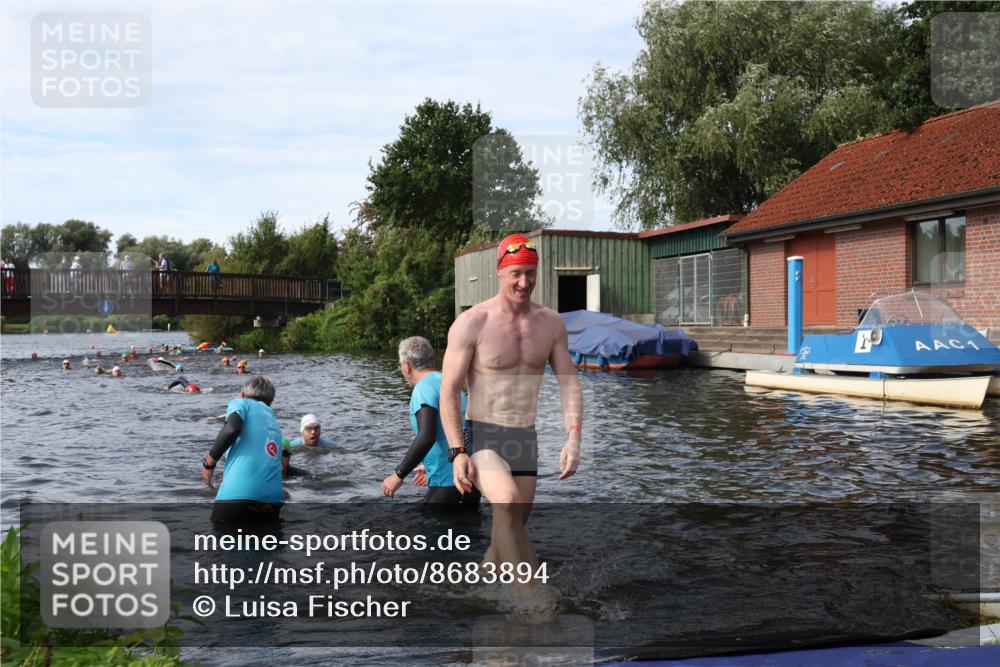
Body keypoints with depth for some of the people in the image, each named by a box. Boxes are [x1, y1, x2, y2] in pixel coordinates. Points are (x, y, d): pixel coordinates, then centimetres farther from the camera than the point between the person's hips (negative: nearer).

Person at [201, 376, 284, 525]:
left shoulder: (241, 403, 12)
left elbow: (232, 428, -10)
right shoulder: (274, 420, 29)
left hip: (238, 495, -5)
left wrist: (209, 462, 1)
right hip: (272, 500, 5)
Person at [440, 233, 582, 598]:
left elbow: (569, 382, 6)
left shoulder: (551, 322, 4)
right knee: (508, 501, -32)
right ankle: (532, 593, -25)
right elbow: (449, 391, -8)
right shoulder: (472, 323, -9)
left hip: (526, 438, 5)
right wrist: (457, 452, -16)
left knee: (513, 530, 11)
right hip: (481, 435, -5)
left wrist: (573, 438, -7)